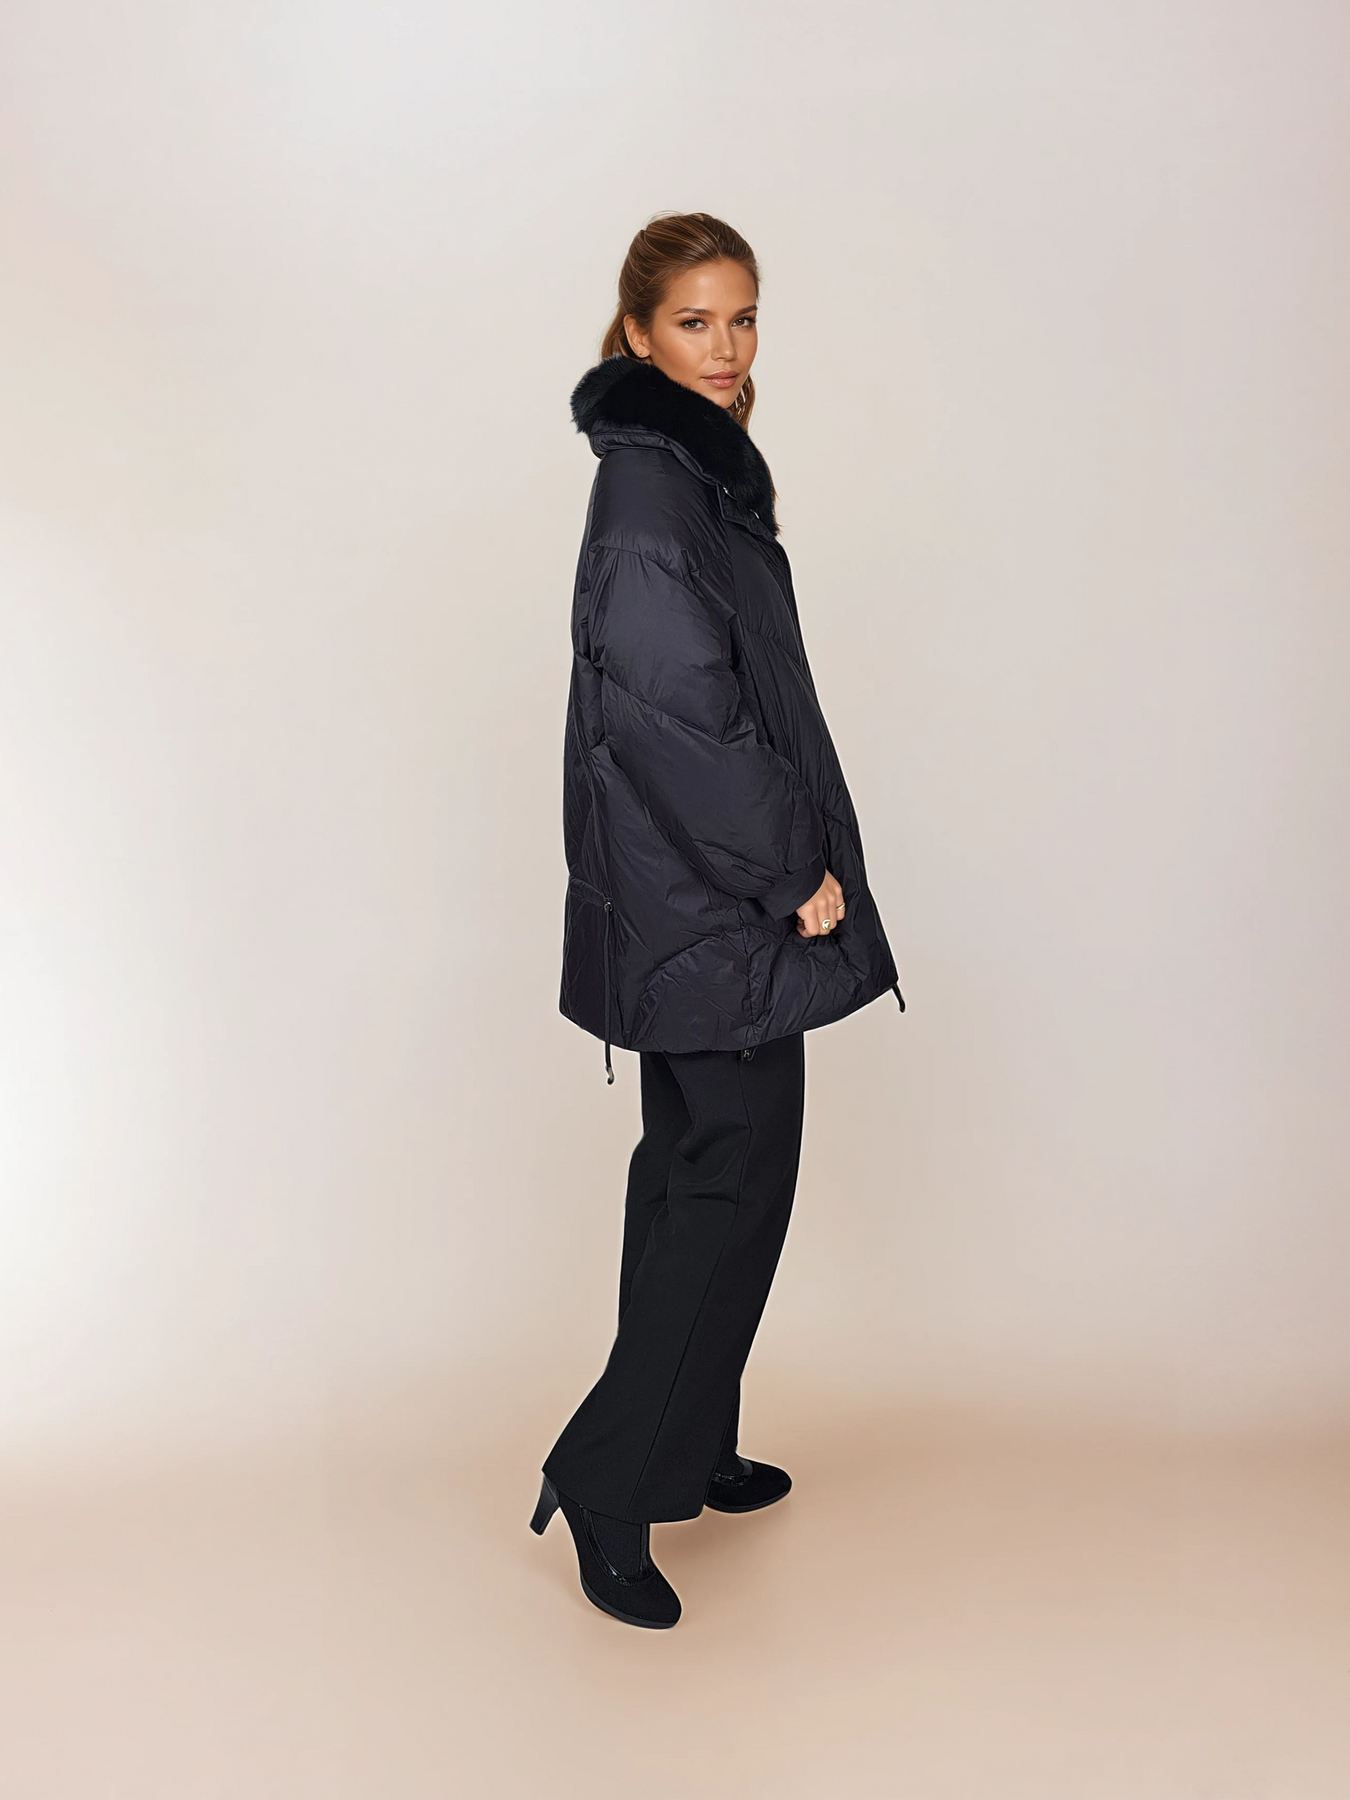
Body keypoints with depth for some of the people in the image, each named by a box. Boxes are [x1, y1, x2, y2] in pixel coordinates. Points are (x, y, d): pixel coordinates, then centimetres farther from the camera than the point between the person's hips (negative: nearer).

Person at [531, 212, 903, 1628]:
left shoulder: (699, 469, 15)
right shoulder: (647, 487, -17)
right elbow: (678, 704, -24)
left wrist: (795, 861, 17)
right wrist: (794, 873, -16)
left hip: (710, 890, 10)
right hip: (706, 896, -10)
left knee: (697, 1169, 16)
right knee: (736, 1176, -4)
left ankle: (682, 1451, 29)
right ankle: (605, 1481, 6)